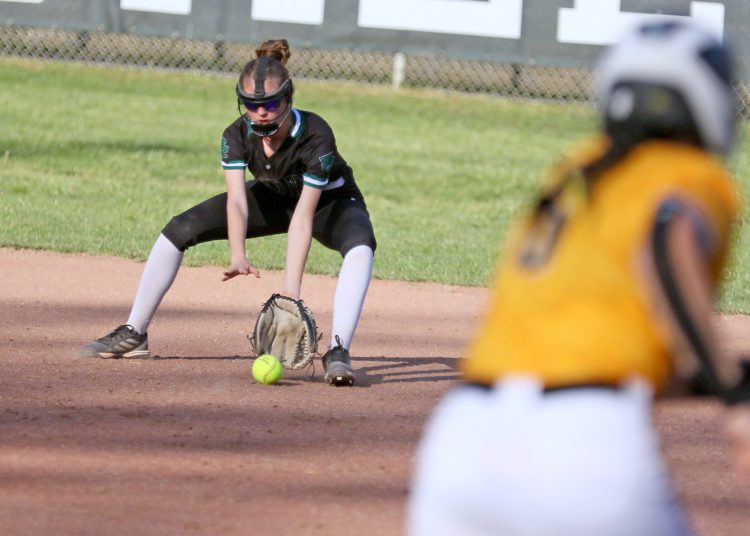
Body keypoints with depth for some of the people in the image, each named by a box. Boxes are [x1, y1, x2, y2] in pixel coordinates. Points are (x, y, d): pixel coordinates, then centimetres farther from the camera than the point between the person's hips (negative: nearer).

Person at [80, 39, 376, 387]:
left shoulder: (316, 136, -36)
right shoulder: (237, 135, -25)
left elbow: (303, 218, -40)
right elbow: (237, 200, -37)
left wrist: (291, 291, -47)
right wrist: (237, 256, -57)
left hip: (331, 202, -4)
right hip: (273, 198, 4)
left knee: (360, 245, -39)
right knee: (179, 230, -9)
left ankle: (338, 351, -44)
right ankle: (133, 334, 1)